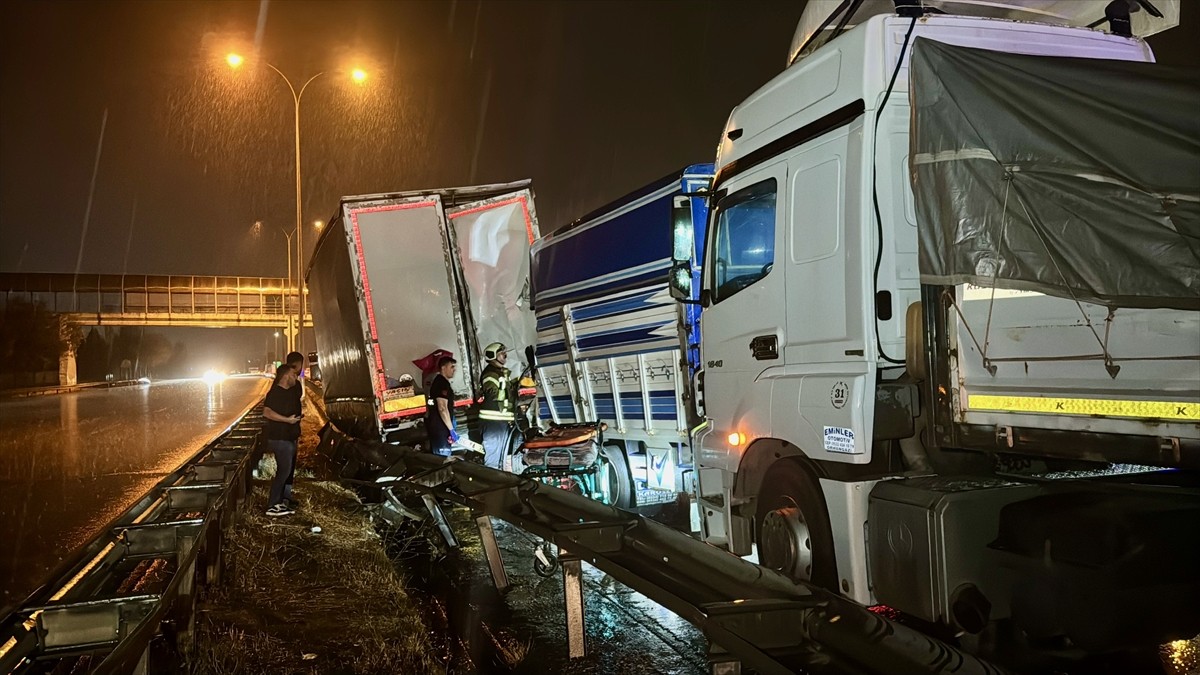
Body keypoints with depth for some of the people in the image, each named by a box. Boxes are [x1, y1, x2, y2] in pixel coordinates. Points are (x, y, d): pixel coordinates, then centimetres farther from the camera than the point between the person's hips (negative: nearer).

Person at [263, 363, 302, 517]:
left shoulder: (291, 391, 14)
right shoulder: (275, 393, -15)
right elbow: (267, 412, -28)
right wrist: (287, 419, -26)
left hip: (289, 438, 10)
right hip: (280, 439, -10)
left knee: (288, 470, 13)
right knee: (284, 470, -12)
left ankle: (282, 502, 21)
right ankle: (272, 506, -8)